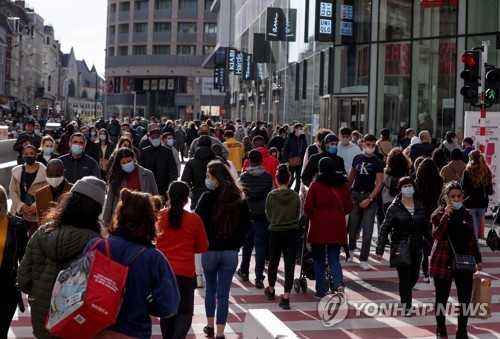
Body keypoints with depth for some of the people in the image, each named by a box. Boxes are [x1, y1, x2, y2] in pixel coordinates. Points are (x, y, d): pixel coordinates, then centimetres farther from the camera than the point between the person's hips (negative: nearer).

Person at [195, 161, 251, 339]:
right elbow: (246, 225, 5)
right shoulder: (239, 199, -2)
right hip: (231, 252, 1)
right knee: (223, 293, 3)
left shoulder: (207, 197, -12)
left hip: (210, 250, -1)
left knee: (210, 289, 19)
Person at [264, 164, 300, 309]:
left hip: (275, 233, 0)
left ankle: (271, 291, 37)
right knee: (289, 265, 0)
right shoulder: (295, 196, -7)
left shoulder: (271, 196, -10)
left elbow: (268, 216, 1)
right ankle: (285, 298, -7)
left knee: (273, 262, 19)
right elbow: (298, 215, 5)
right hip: (292, 233, 0)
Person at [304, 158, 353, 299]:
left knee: (319, 260, 10)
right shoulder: (343, 184, 5)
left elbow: (307, 208, -7)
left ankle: (321, 292, 12)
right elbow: (349, 207, 9)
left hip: (319, 227, -2)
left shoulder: (315, 185, -6)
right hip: (337, 228, 3)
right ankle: (339, 284, -15)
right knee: (334, 259, 9)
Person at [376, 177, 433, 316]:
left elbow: (426, 228, 14)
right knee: (405, 278, -2)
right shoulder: (394, 208, -8)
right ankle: (406, 306, 11)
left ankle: (404, 295, 41)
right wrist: (380, 249, -18)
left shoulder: (419, 206, 5)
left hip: (416, 249, 4)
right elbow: (384, 229, -11)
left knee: (414, 277, 12)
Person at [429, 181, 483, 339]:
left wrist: (478, 259, 16)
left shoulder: (466, 214, 8)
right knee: (442, 298, 7)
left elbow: (472, 238, 15)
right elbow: (437, 235, -20)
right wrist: (446, 216, -25)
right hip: (443, 262, -3)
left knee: (465, 298, 0)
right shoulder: (438, 214, -4)